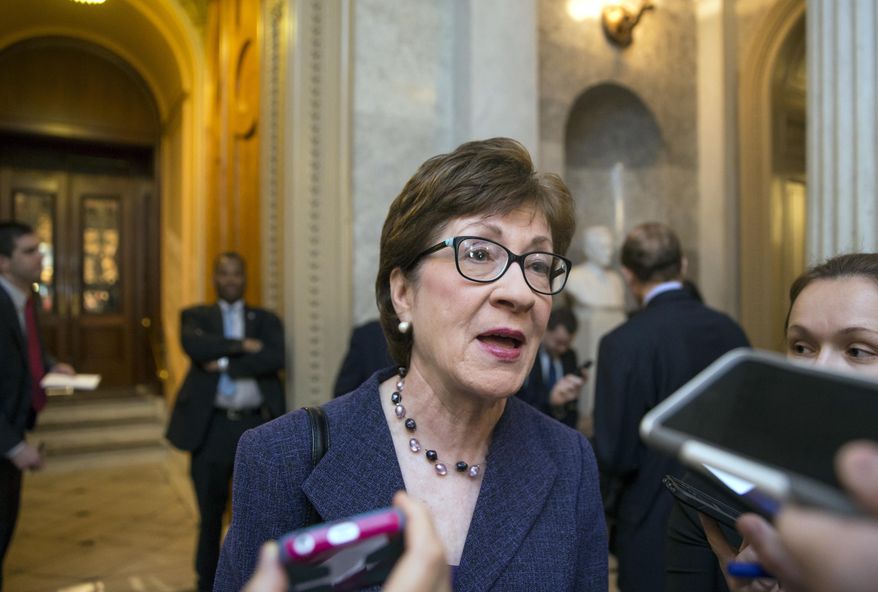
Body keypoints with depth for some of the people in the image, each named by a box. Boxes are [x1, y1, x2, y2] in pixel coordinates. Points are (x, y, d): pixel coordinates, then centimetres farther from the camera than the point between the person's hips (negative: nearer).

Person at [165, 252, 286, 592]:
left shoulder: (265, 319, 8)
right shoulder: (196, 316, 9)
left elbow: (275, 359, -10)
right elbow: (194, 346, -14)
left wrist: (224, 363, -12)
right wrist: (242, 345, -12)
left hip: (256, 427, 0)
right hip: (211, 428, 0)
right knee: (211, 514, 12)